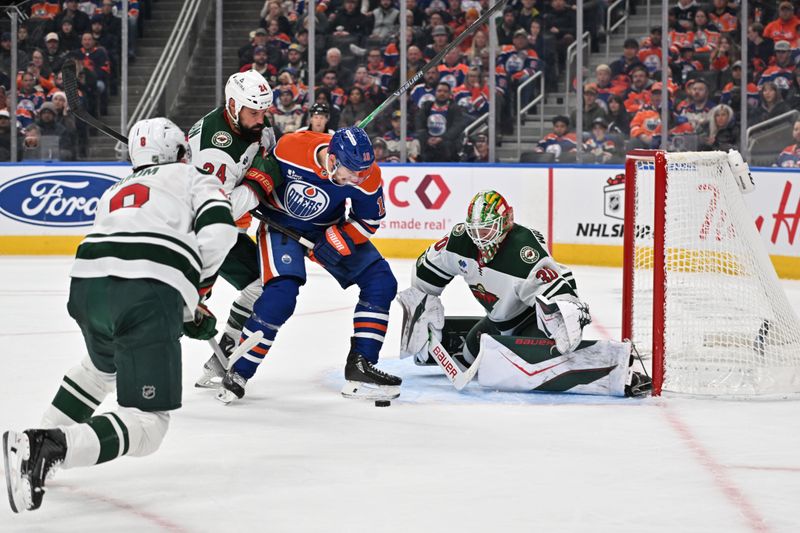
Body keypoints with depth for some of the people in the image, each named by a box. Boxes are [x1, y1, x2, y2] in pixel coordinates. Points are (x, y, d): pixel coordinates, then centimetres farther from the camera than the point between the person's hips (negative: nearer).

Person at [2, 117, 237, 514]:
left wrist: (188, 317, 38)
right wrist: (199, 279, 20)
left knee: (104, 365, 40)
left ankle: (38, 442, 32)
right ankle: (51, 448, -29)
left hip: (87, 280, 6)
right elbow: (217, 232, 2)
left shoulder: (115, 192, 35)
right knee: (146, 427, -5)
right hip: (150, 294, -6)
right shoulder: (194, 178, 21)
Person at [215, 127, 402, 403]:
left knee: (381, 282, -6)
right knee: (282, 293, -25)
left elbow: (369, 220, -8)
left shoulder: (367, 177, -23)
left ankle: (360, 369, 0)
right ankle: (238, 373, -12)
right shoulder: (292, 149, -30)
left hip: (329, 227, 4)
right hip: (281, 222, -4)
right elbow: (266, 170, -8)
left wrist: (338, 242, -20)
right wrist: (248, 194, -21)